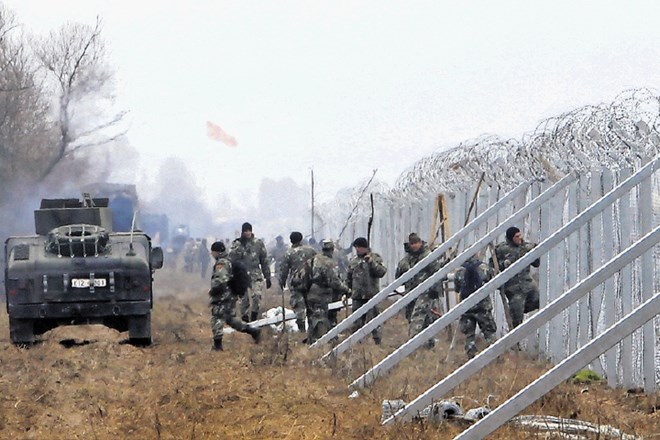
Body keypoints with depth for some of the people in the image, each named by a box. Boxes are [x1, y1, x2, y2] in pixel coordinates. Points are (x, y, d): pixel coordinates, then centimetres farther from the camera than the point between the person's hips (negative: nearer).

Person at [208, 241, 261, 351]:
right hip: (231, 296, 10)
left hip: (222, 297, -10)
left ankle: (217, 344, -3)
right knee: (230, 319, 16)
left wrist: (212, 291, -17)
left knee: (217, 319, -4)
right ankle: (254, 331, 14)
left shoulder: (221, 263, -16)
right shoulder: (229, 262, 15)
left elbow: (221, 280, -28)